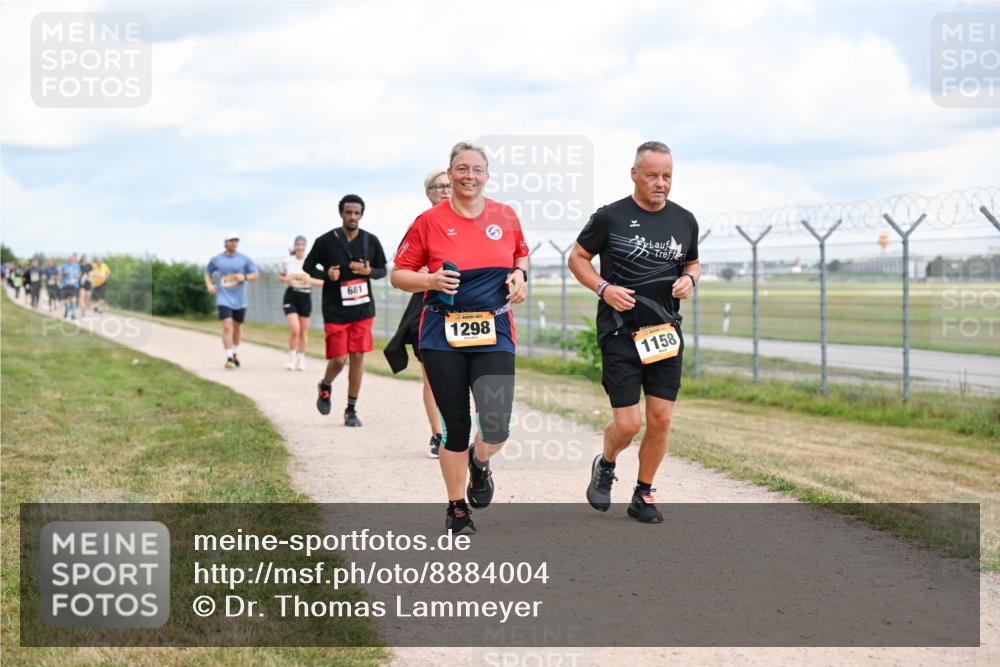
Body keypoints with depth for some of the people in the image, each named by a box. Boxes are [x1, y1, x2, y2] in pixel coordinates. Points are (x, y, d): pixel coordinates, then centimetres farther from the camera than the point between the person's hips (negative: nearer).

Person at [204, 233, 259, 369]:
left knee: (237, 327, 15)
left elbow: (255, 275, 4)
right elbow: (207, 272, 19)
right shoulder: (216, 260, 4)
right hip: (224, 299, -2)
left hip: (240, 300, 2)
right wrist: (209, 285, 2)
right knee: (227, 327, -15)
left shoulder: (244, 259, 3)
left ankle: (235, 353, 36)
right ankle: (229, 357, -16)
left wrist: (244, 277, -15)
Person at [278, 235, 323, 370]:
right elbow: (280, 276, 15)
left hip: (305, 297, 1)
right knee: (294, 329, -14)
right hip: (291, 297, -1)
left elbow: (322, 282, 0)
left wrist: (310, 280, -19)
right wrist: (285, 280, -8)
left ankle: (301, 359, 24)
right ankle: (291, 357, 5)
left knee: (303, 331, 8)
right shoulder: (288, 261, 1)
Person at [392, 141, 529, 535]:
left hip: (494, 333, 1)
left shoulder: (506, 217, 5)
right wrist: (431, 281, -15)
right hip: (443, 336, -1)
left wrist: (519, 275, 3)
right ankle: (457, 507, 24)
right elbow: (399, 274, 3)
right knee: (455, 427, 4)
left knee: (496, 428, -12)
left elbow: (521, 255, 24)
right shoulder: (429, 221, -2)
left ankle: (480, 465, 25)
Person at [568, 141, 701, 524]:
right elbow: (577, 258, 4)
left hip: (665, 332, 4)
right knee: (628, 423, -7)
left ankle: (643, 495, 17)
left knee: (661, 419, -1)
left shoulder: (684, 221, 9)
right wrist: (604, 288, -12)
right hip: (620, 332, -4)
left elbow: (692, 262, 24)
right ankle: (605, 465, 26)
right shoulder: (610, 217, -4)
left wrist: (689, 279, 0)